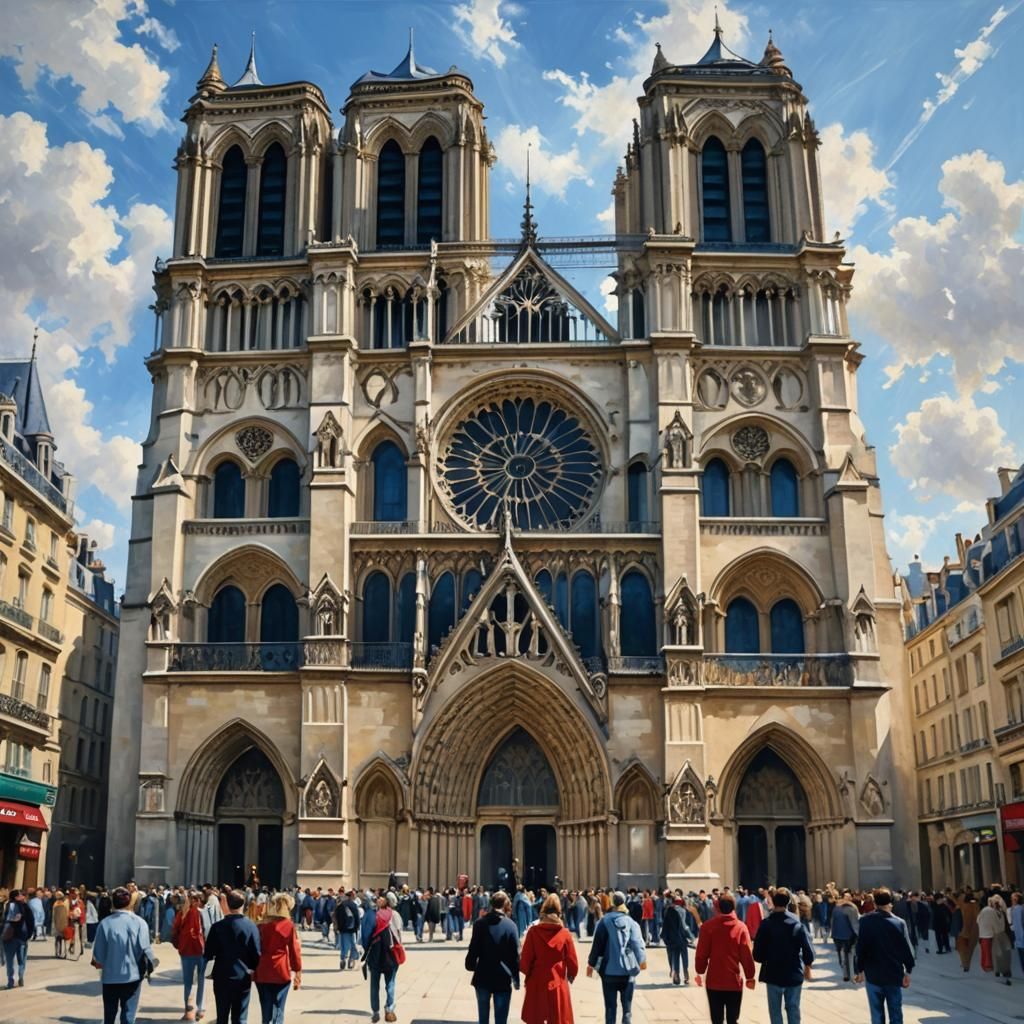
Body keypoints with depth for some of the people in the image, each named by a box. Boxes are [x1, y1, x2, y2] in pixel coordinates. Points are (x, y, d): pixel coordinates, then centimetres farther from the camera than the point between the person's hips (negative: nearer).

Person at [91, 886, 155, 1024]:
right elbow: (145, 949, -11)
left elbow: (98, 952, -7)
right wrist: (150, 965, 9)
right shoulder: (139, 922, -11)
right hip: (132, 975, -1)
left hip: (110, 976, 1)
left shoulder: (105, 923, -10)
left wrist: (98, 962, 15)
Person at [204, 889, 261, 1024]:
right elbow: (256, 954, -7)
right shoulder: (251, 926, -9)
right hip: (243, 978, 0)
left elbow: (208, 954, -7)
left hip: (222, 977, 0)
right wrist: (253, 969, 11)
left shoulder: (218, 926, -9)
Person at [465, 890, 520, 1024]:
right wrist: (516, 978, 6)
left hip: (483, 977, 2)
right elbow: (515, 954, -4)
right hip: (503, 978, -2)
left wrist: (470, 965, 14)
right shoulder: (510, 926, -8)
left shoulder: (480, 923, -4)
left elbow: (473, 949, -3)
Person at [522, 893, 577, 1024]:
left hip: (536, 984, 0)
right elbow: (572, 962, -2)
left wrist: (527, 973, 16)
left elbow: (525, 960, -6)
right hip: (558, 984, 0)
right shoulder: (565, 934, -7)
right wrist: (571, 976, 19)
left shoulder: (533, 932, -9)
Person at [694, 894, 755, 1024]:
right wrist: (750, 977, 6)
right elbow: (746, 955, -5)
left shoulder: (708, 926, -6)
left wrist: (699, 972, 10)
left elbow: (702, 953, -3)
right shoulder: (741, 927, -6)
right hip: (734, 981, 0)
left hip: (714, 980, 0)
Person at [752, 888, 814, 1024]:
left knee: (775, 1011, 10)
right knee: (793, 1009, 12)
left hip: (773, 974, -1)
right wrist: (807, 967, 12)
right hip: (794, 974, 2)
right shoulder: (797, 923, -7)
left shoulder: (766, 924, -12)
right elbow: (808, 951, -7)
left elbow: (757, 954, -12)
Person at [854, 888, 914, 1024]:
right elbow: (907, 949, -5)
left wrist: (859, 970, 3)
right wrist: (908, 971, 5)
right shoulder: (899, 922, -6)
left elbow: (861, 948, -7)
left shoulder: (865, 921, -8)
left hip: (873, 975, -1)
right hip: (894, 975, 1)